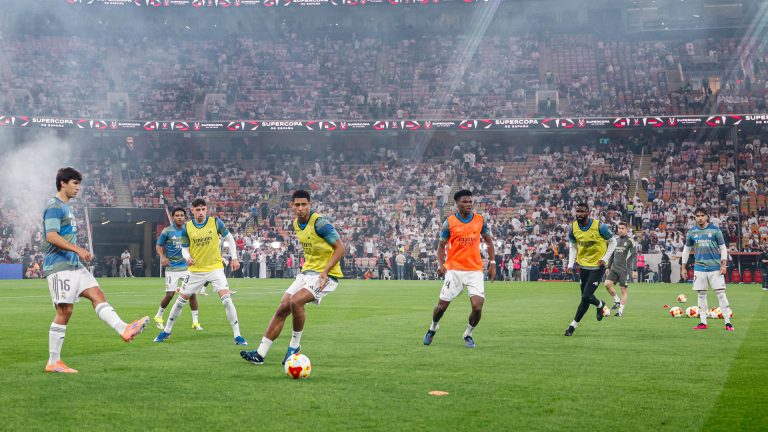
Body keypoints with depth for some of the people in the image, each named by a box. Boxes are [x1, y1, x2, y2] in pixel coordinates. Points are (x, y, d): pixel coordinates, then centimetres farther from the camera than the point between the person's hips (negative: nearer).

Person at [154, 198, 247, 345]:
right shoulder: (187, 227, -4)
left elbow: (229, 238, 4)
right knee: (181, 300, 7)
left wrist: (234, 258, -1)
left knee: (226, 299, -17)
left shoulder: (215, 222, -8)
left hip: (215, 268, -2)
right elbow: (184, 248, 3)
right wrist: (188, 257, -19)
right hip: (196, 270, 2)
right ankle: (166, 331, 25)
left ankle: (237, 335, -10)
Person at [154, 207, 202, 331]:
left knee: (192, 292, -6)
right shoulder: (167, 231, -6)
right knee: (170, 295, -4)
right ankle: (158, 316, 21)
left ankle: (195, 322, 3)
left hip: (186, 266, 3)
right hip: (172, 268, -3)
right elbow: (158, 246, 2)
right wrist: (162, 257, -15)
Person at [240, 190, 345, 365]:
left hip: (325, 275, -8)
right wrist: (305, 267, 15)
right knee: (282, 309, -2)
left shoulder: (320, 223, -17)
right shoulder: (296, 224, 8)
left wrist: (325, 271, -25)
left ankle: (295, 345, -8)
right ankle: (260, 354, 0)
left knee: (296, 301, -29)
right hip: (306, 272, 8)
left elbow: (340, 248, -17)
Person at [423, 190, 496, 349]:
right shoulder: (449, 222, -2)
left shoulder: (480, 220, 3)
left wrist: (492, 263, 5)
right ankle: (433, 328, 33)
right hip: (454, 269, -1)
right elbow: (441, 245, 5)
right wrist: (440, 264, -11)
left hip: (475, 270, 1)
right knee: (442, 305, 2)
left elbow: (489, 241, 14)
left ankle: (468, 334, 13)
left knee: (477, 306, -13)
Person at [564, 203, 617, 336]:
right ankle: (600, 305, 49)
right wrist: (570, 264, -5)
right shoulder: (573, 228, -6)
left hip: (597, 267, -5)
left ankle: (573, 325, 1)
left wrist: (605, 259, -14)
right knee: (586, 296, 15)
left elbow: (612, 242, -5)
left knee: (586, 297, -11)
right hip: (583, 265, 5)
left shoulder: (599, 226, -19)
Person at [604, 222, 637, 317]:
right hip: (614, 269, 6)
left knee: (623, 290, -2)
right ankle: (617, 301, 8)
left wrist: (634, 270, -13)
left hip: (624, 270, -6)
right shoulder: (616, 240, 14)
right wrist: (608, 267, 19)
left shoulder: (630, 241, -4)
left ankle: (621, 311, 3)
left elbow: (634, 256, -7)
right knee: (607, 284, -11)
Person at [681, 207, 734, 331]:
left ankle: (728, 322, -4)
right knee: (701, 294, 5)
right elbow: (686, 249, 14)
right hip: (699, 268, 3)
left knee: (721, 294, -6)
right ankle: (703, 323, 12)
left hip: (715, 268, -2)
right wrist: (684, 267, 10)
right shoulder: (691, 232, 6)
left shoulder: (715, 230, -1)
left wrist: (723, 265, -6)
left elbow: (723, 248, 3)